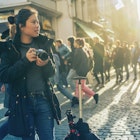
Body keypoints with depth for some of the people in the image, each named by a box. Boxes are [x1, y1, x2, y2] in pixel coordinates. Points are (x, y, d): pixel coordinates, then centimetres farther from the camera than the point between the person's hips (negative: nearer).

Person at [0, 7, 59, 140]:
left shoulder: (44, 43, 4)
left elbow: (52, 72, 6)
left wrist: (46, 64, -18)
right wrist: (25, 60, -21)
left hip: (43, 99, 2)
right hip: (21, 102, -2)